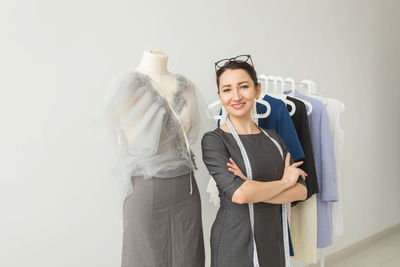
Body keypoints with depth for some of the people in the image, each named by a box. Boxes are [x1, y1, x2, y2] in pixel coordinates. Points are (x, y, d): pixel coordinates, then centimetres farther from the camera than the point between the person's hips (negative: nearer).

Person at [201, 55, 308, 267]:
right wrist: (284, 181, -9)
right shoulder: (214, 140, -11)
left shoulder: (272, 137, 4)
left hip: (273, 241, 5)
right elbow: (238, 193, -23)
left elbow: (301, 191, -3)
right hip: (235, 244, -4)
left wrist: (254, 190, -18)